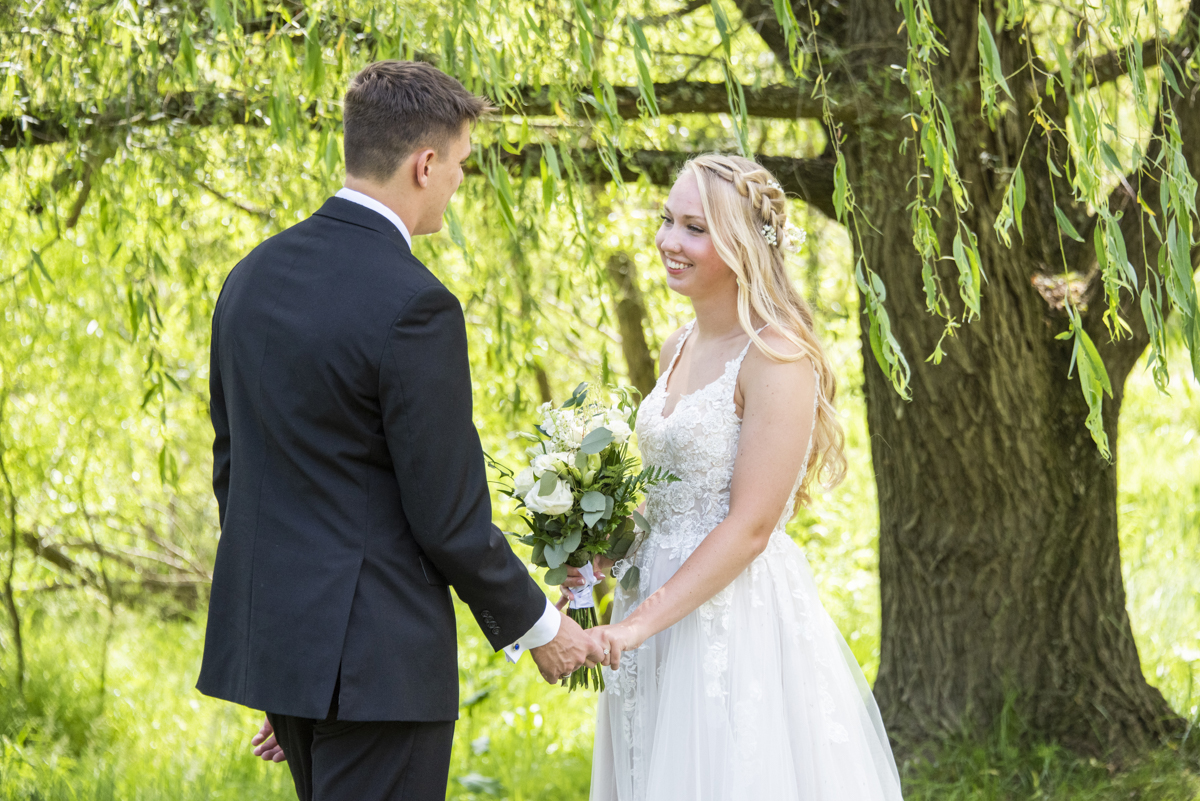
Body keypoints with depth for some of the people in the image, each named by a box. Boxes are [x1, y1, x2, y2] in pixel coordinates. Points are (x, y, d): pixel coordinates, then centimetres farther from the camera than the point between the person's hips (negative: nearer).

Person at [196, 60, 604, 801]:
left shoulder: (253, 276, 7)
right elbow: (448, 517, -15)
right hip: (375, 656, -8)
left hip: (271, 632, 8)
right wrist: (538, 626, 1)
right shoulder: (413, 307, -18)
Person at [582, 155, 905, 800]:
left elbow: (750, 525, -19)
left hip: (741, 621, -8)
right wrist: (602, 556, 3)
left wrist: (642, 621, -20)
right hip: (660, 603, 8)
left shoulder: (777, 358, -15)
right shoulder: (679, 348, 11)